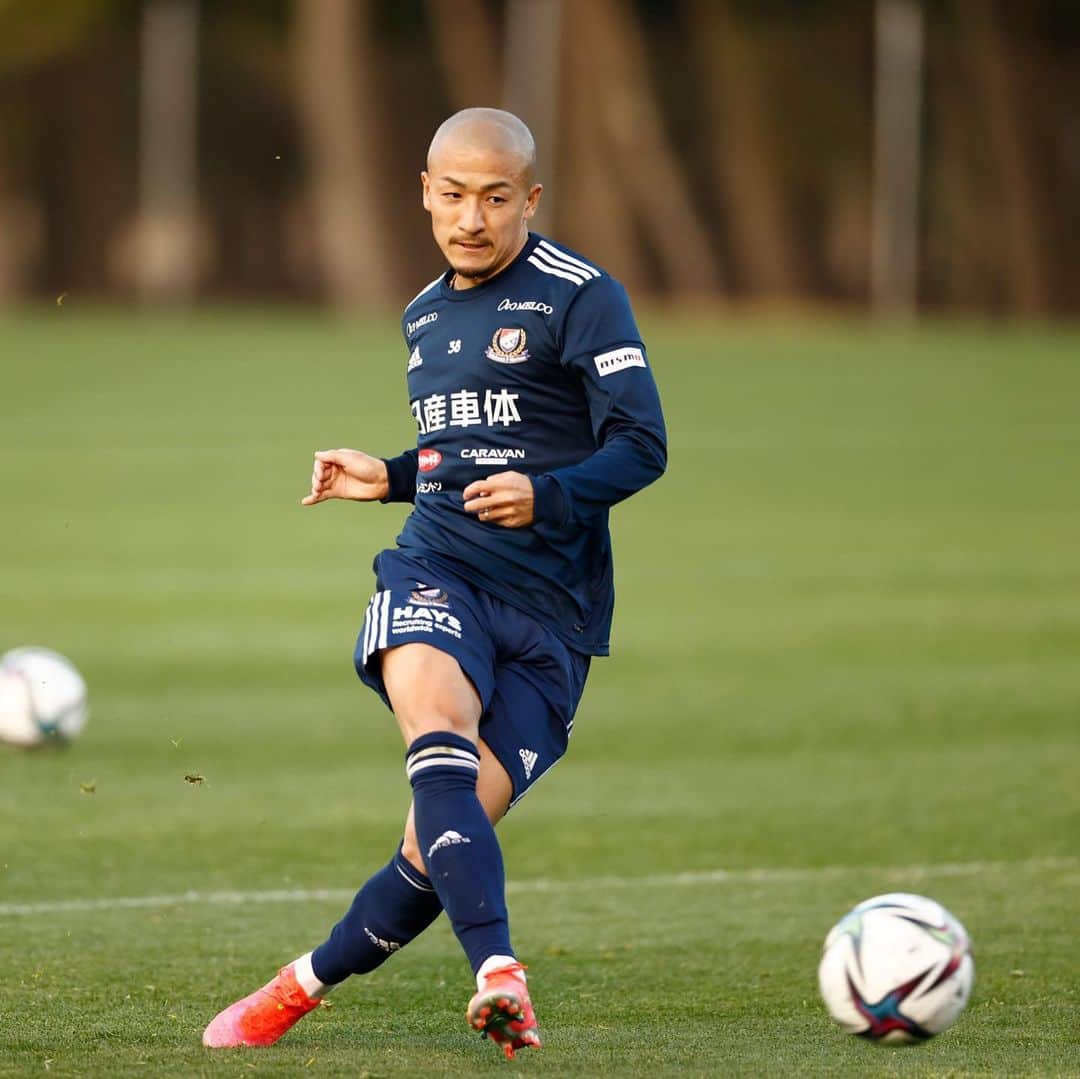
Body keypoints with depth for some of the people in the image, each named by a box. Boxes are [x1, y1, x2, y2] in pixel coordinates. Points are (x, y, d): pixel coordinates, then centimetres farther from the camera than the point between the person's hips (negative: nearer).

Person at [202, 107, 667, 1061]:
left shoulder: (582, 297, -2)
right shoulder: (426, 314, 21)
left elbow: (642, 446, -8)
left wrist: (545, 496, -24)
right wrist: (390, 477, 17)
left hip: (552, 604, -3)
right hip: (437, 568, 3)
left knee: (442, 841, -11)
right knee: (437, 714, -33)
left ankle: (305, 985, 16)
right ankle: (497, 972, -47)